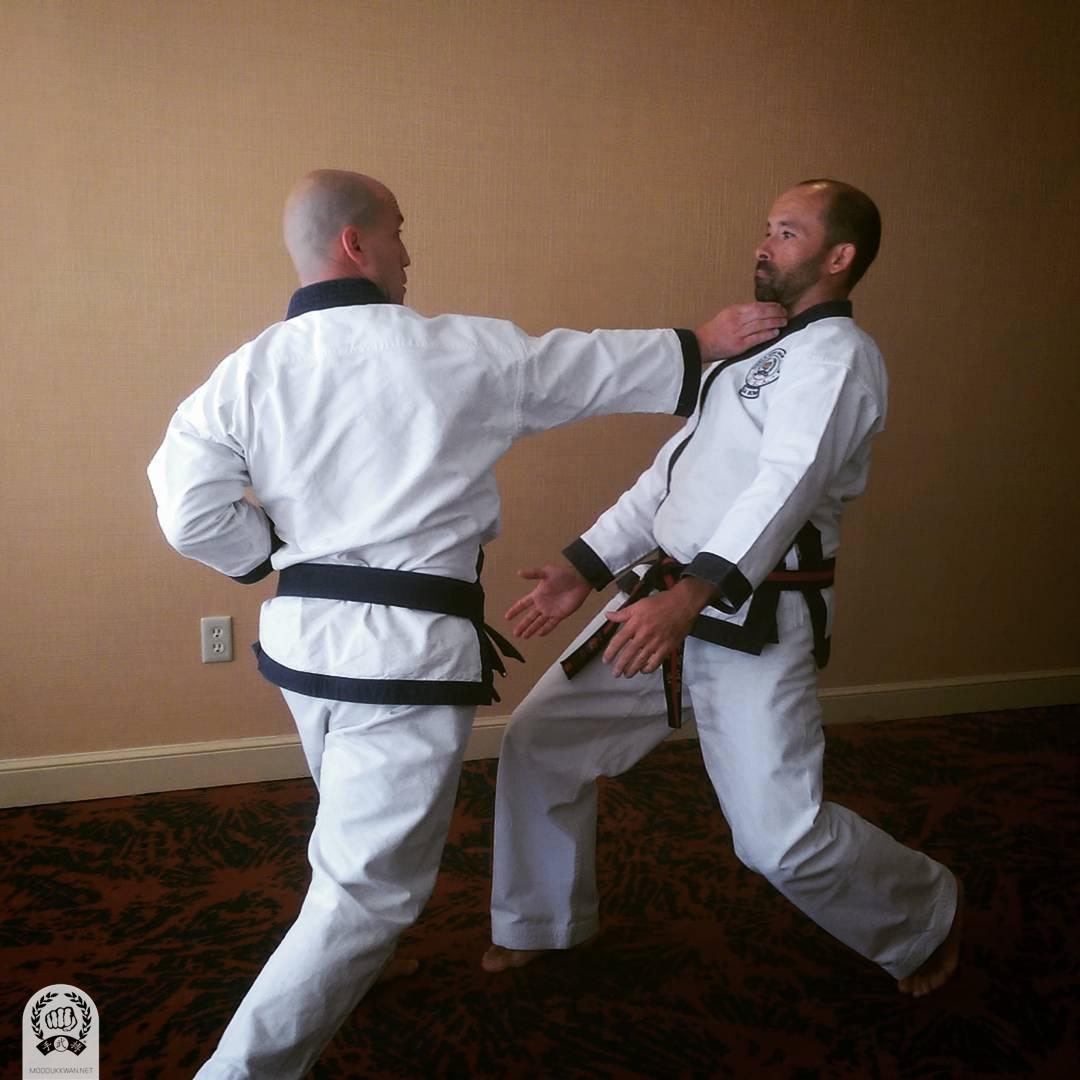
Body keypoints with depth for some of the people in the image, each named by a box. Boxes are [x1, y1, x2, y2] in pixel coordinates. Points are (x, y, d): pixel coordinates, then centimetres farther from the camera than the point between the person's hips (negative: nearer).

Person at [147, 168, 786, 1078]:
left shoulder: (249, 370, -1)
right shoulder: (459, 352, -8)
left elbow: (193, 512, -8)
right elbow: (594, 366, 5)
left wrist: (280, 553, 9)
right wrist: (703, 342, 20)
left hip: (304, 635, 7)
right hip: (405, 650, -6)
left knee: (356, 824, 32)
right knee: (370, 889, 3)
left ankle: (351, 962, 55)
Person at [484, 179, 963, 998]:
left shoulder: (837, 356, -10)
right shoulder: (751, 349, 18)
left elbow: (787, 486, -27)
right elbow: (670, 475, 18)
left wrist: (690, 596, -40)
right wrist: (583, 570, 12)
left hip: (754, 623, -8)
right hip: (667, 598, 8)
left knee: (782, 839, -7)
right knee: (541, 740, 8)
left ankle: (928, 921, 25)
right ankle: (543, 926, 30)